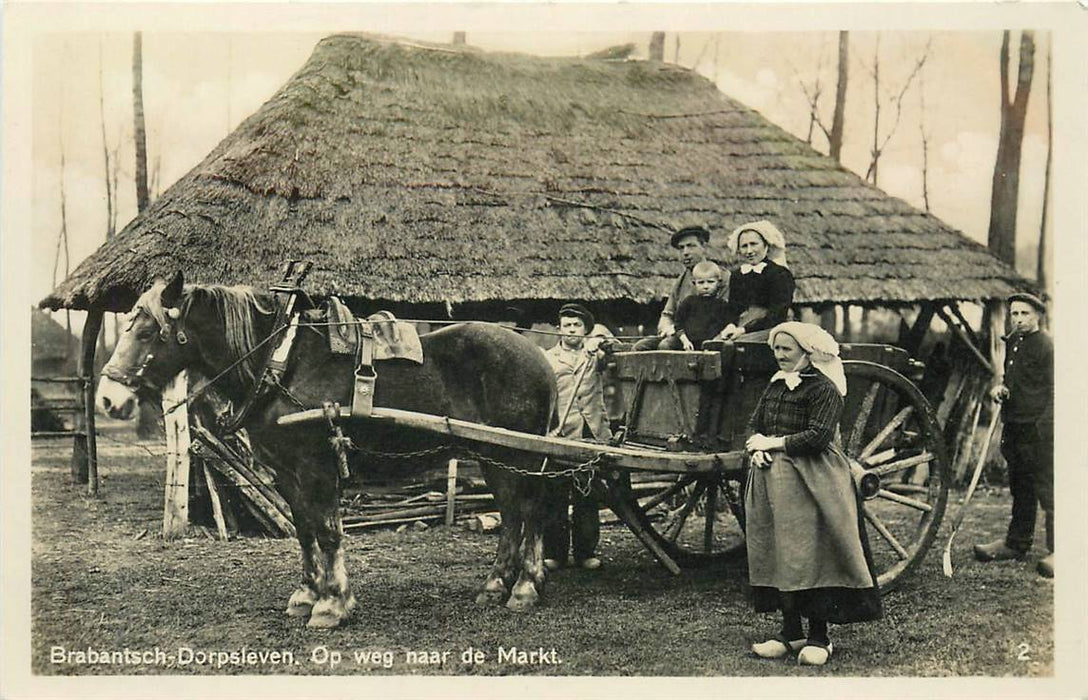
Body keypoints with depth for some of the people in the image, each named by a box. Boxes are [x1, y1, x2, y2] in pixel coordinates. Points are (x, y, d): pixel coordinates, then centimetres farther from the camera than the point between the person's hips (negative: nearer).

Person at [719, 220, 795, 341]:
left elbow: (777, 316, -7)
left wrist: (744, 330, -16)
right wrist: (731, 326, -11)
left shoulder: (781, 273, 1)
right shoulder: (736, 276, 18)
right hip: (739, 329, 5)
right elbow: (733, 310, 13)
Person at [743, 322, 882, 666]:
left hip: (810, 482, -7)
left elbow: (818, 436, -17)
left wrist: (774, 443, -12)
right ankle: (791, 633, 16)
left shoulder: (823, 388, -7)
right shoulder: (774, 386, 17)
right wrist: (755, 447, -6)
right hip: (770, 479, 7)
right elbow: (754, 425, 16)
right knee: (777, 556, 7)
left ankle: (818, 637, 3)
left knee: (810, 556, -6)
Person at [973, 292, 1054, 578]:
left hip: (1039, 430, -8)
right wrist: (998, 385, 6)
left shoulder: (1046, 346, -11)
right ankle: (1016, 542, 27)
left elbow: (1054, 391, -14)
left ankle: (1057, 551, -4)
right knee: (1020, 488, 17)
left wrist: (1042, 426, -19)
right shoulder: (1012, 342, 14)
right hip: (1014, 427, 9)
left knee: (1047, 489, -7)